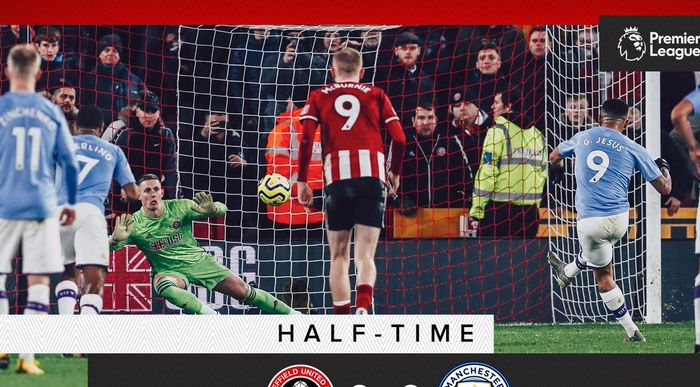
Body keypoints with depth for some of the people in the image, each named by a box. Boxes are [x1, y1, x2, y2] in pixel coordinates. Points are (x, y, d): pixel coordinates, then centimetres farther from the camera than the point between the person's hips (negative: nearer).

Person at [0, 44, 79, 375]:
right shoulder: (52, 113, 4)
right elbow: (69, 162, 7)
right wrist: (71, 203, 19)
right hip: (42, 206, 1)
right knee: (39, 282, 3)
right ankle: (27, 357, -2)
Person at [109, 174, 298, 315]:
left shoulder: (178, 207, -8)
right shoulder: (134, 223, -12)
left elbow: (222, 209, -10)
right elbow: (106, 247, -23)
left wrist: (212, 209, -36)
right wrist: (116, 239, -48)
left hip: (197, 260, 2)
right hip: (169, 271, -2)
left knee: (244, 292, -5)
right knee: (164, 286, -40)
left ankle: (290, 313, 11)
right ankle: (208, 314, -47)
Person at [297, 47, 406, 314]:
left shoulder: (319, 97, 17)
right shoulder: (376, 95, 17)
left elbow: (306, 139, 3)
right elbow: (399, 138, 8)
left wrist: (302, 181, 6)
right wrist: (395, 173, 22)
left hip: (336, 177, 0)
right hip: (373, 175, 0)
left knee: (339, 256, 11)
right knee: (365, 255, -3)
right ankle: (363, 307, -29)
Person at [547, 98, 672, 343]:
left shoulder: (582, 138, 7)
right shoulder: (634, 149, 0)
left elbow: (554, 157, 28)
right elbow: (664, 188, 3)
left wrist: (556, 171, 53)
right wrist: (664, 167, 26)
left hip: (589, 220, -1)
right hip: (619, 220, 1)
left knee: (604, 275, 15)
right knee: (597, 252, 34)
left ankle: (632, 331, 17)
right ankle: (567, 273, 59)